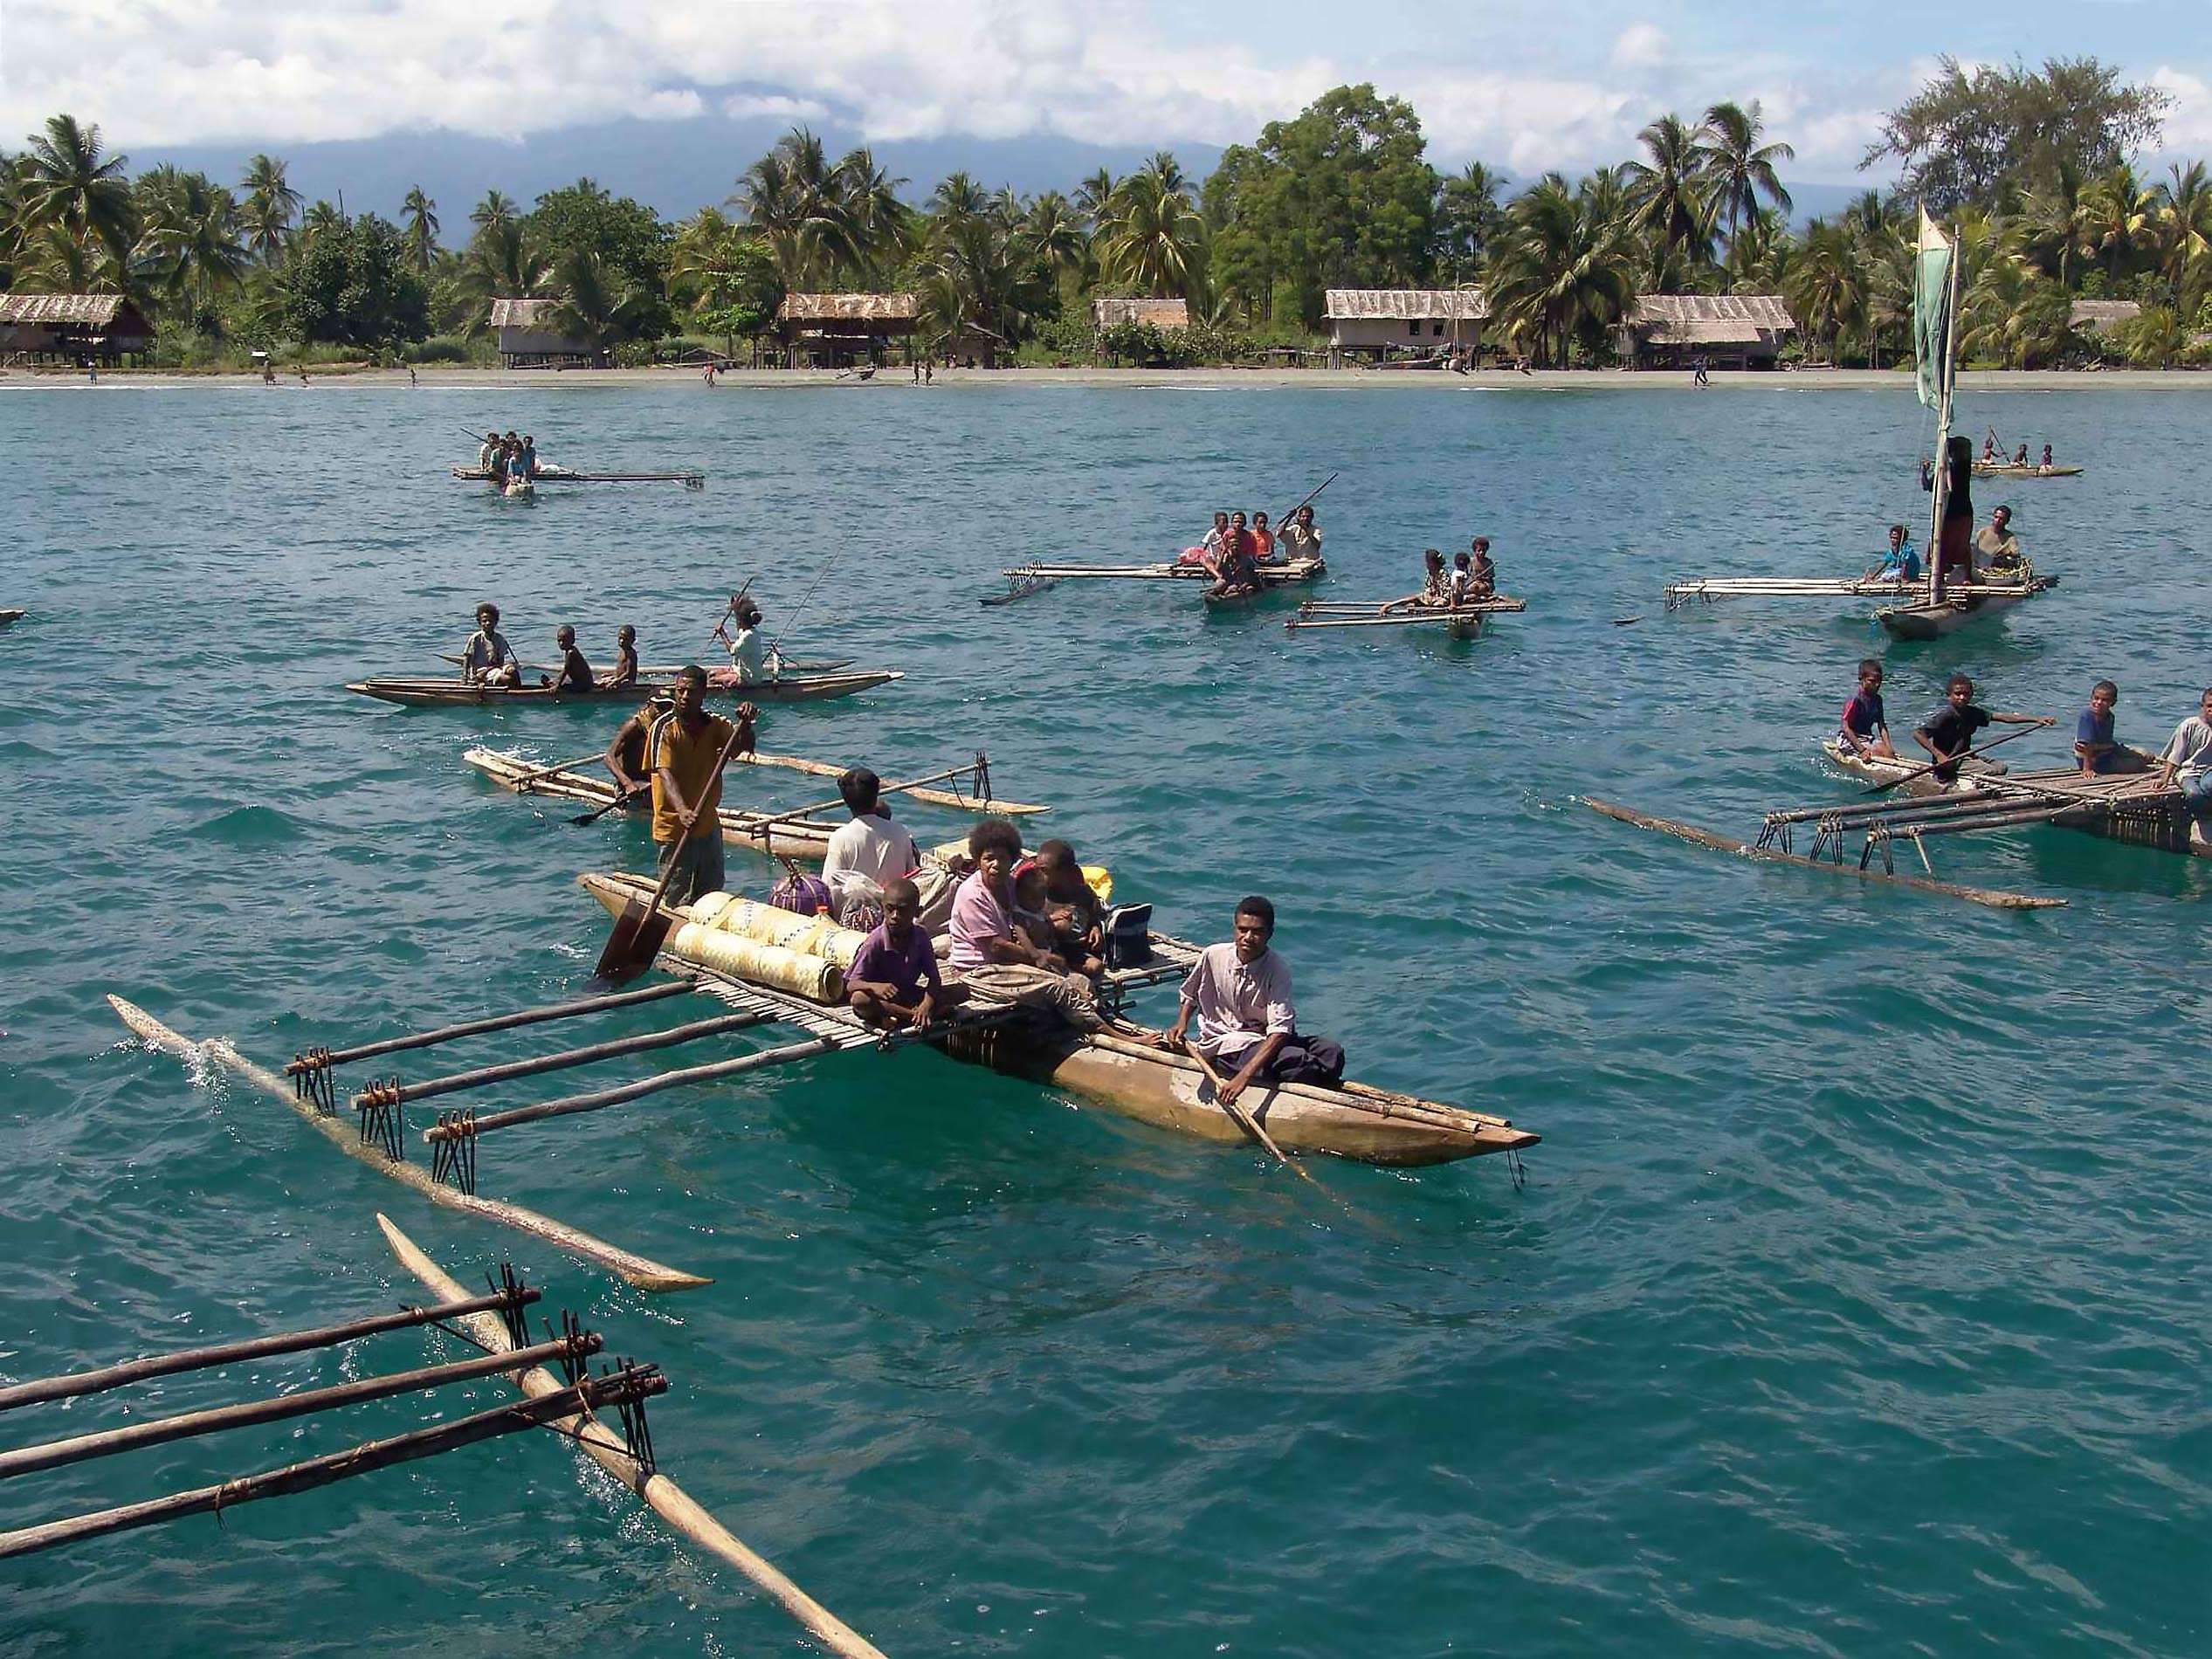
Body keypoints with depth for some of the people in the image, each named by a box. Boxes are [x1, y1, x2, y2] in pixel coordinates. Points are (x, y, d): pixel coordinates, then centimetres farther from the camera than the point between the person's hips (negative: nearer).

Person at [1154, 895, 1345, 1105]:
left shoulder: (1278, 970, -13)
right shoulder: (1213, 956, -7)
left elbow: (1279, 1031, -23)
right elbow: (1190, 996, 14)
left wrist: (1244, 1075, -35)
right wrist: (1181, 1024, -7)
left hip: (1265, 1041, 2)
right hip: (1220, 1045, -2)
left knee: (1331, 1052, -25)